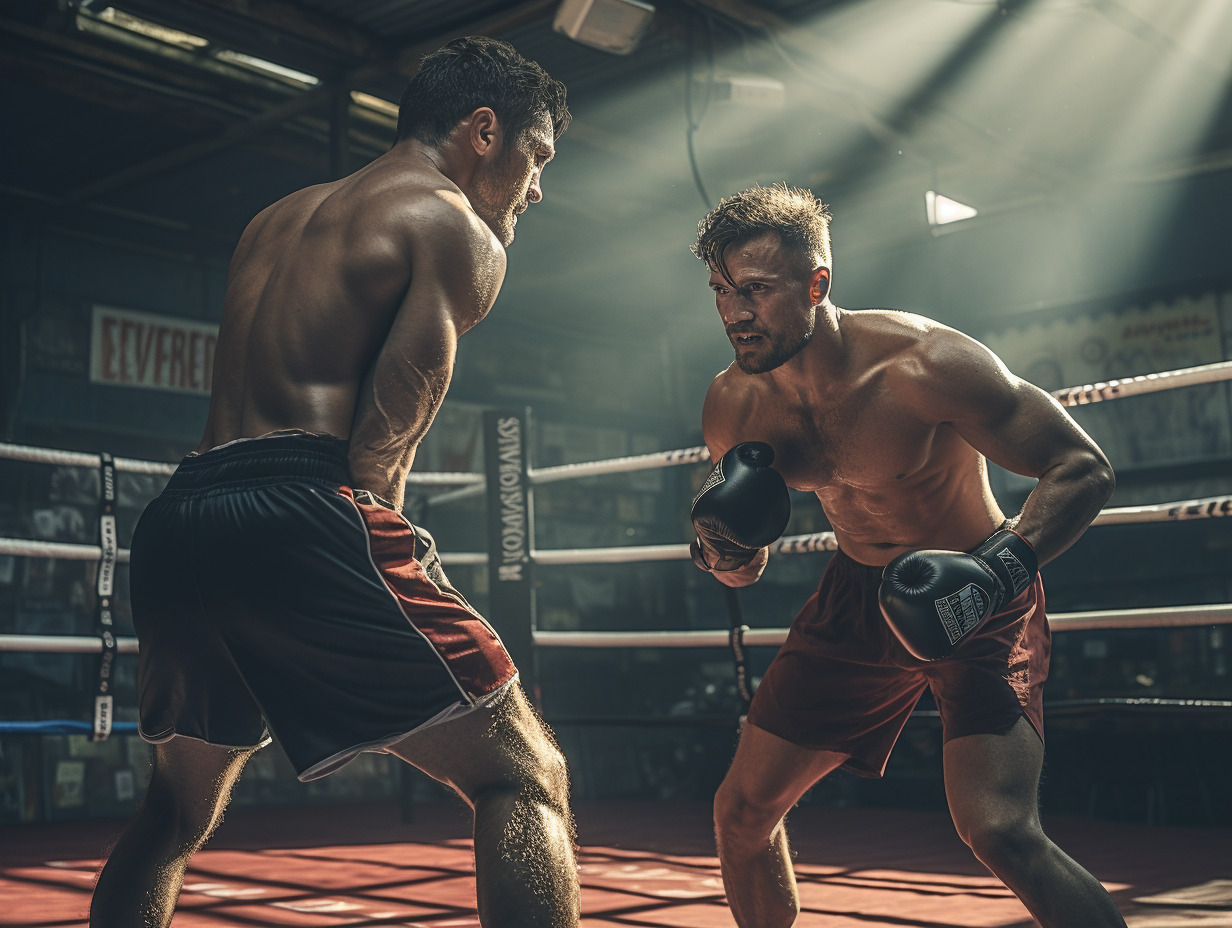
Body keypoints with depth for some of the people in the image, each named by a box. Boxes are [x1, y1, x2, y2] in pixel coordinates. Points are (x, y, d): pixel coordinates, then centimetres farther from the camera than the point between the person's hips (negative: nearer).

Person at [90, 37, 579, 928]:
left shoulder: (274, 221, 28)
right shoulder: (458, 229, 3)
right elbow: (380, 445, -5)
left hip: (177, 522, 8)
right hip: (298, 515, -8)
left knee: (174, 814, 27)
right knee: (524, 778, -2)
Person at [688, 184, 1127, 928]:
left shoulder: (924, 364, -27)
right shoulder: (732, 405, -9)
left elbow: (1085, 468, -22)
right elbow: (741, 570, 5)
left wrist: (999, 568, -38)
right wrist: (722, 546, -19)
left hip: (983, 606, -5)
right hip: (859, 594, 6)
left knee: (998, 830, -26)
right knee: (742, 813, 8)